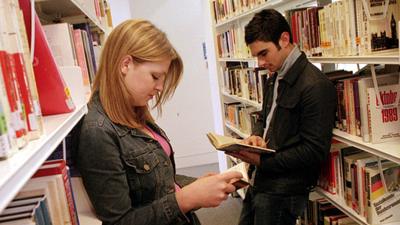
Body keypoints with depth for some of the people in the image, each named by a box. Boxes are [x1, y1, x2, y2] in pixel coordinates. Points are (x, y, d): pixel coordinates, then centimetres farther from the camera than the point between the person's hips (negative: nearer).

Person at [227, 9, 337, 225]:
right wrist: (256, 136, 0)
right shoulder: (273, 79, 10)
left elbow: (314, 152, -20)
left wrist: (263, 161, -19)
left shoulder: (315, 85, -20)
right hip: (260, 182, 9)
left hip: (283, 191, -8)